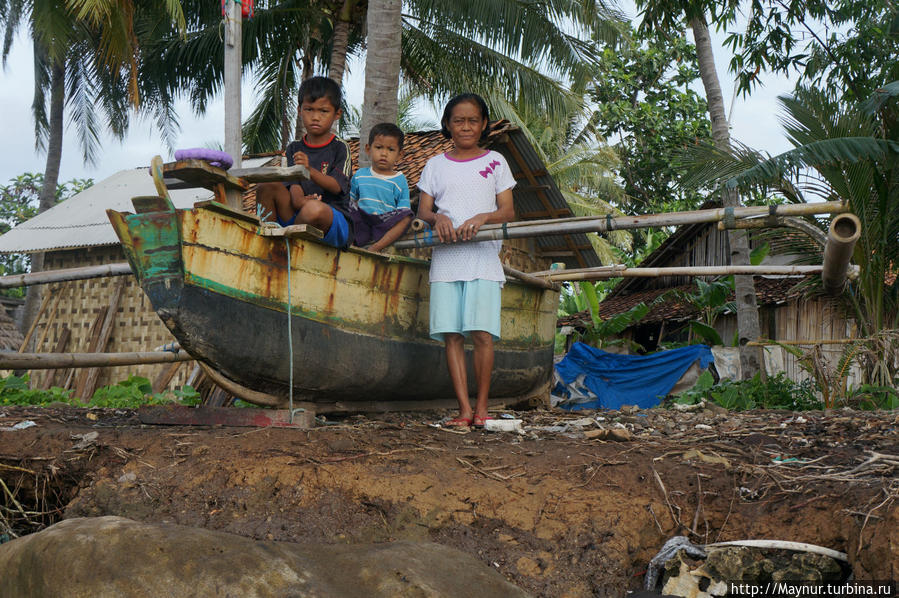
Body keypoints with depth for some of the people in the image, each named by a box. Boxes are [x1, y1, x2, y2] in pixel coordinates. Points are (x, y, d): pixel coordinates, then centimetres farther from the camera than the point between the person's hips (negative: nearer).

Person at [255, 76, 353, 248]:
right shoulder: (294, 149, 14)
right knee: (268, 185, -14)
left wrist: (309, 169, -30)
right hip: (298, 215, 4)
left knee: (314, 208, -39)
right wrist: (298, 199, -23)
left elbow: (336, 186, -12)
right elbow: (294, 183, 2)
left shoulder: (340, 148, 1)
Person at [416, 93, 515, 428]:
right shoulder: (436, 165, 15)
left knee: (482, 334, -11)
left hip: (483, 256, -2)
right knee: (451, 335, -5)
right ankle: (464, 408, -2)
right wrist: (437, 218, -11)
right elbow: (422, 211, 11)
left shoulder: (495, 162, 12)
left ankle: (482, 407, -1)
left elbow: (508, 212, 6)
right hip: (445, 257, 2)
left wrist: (482, 217, -13)